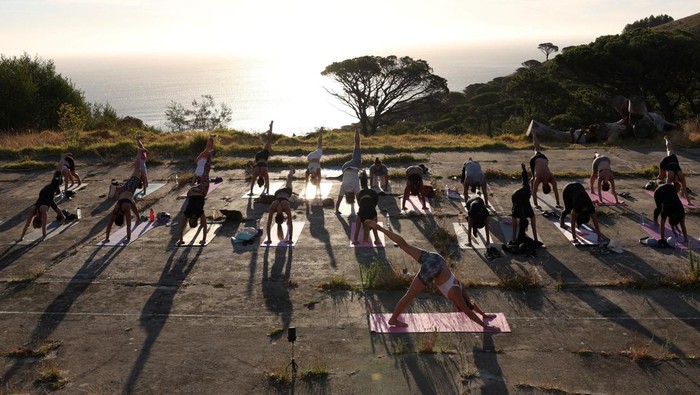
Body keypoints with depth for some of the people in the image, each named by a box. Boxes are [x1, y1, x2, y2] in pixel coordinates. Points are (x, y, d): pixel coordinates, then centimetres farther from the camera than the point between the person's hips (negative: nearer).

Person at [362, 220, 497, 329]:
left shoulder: (459, 288, 17)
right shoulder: (456, 294, 0)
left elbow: (471, 302, 33)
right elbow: (469, 313, 5)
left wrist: (484, 315, 38)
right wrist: (486, 326, 11)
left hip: (434, 260, 8)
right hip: (432, 268, -8)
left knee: (404, 245, 9)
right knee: (410, 295, 2)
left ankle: (378, 227, 10)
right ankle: (393, 320, 11)